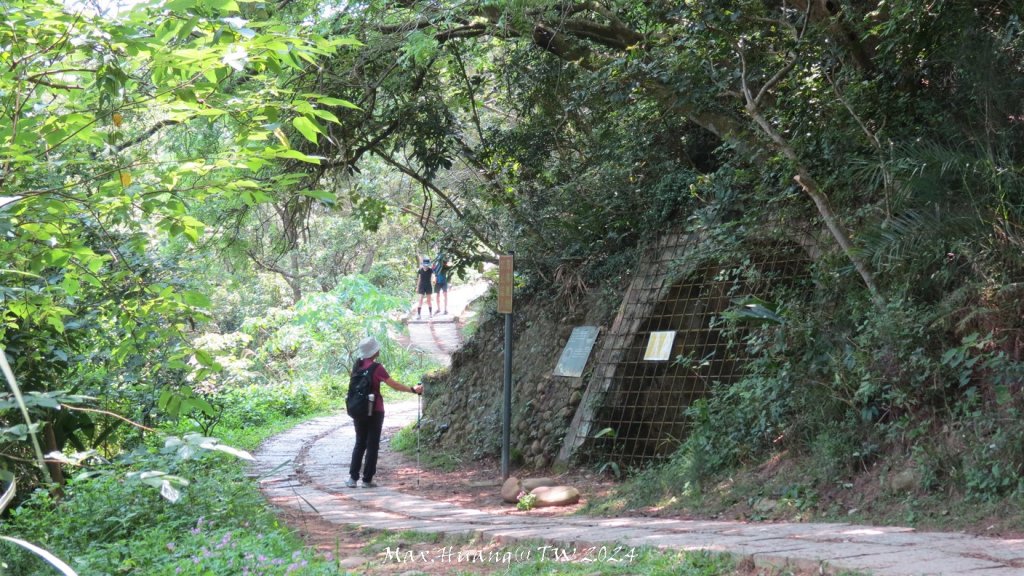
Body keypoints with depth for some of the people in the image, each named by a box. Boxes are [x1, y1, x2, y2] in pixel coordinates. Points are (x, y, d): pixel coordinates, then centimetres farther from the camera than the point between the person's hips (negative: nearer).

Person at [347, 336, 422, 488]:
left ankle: (353, 477, 6)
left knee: (360, 443, 14)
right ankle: (367, 479, 5)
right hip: (374, 410, -5)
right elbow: (394, 385, -11)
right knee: (372, 444, 4)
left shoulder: (357, 365, 3)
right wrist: (413, 389, -3)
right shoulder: (376, 368, -13)